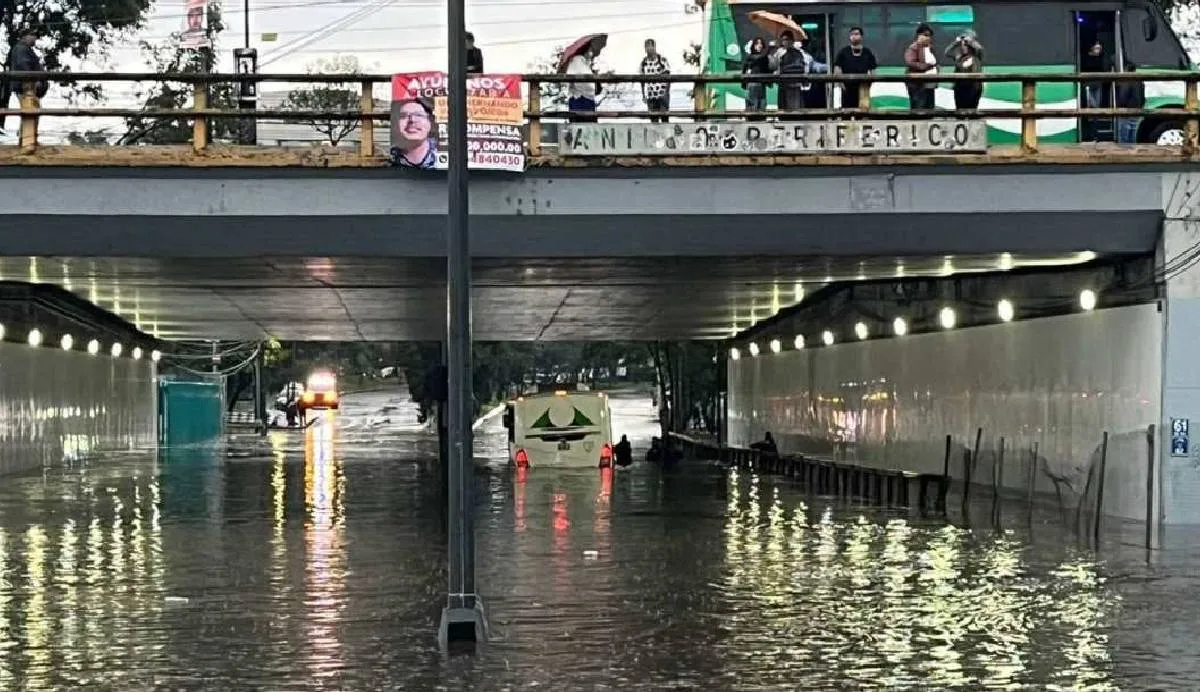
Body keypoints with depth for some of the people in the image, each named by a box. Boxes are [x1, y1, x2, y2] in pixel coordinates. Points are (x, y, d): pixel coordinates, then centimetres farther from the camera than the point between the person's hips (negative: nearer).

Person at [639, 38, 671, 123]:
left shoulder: (662, 60, -6)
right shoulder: (644, 62, 5)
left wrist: (667, 92, -11)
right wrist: (643, 95, 9)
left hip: (663, 94, -3)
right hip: (651, 96, 3)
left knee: (664, 118, -8)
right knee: (653, 120, 2)